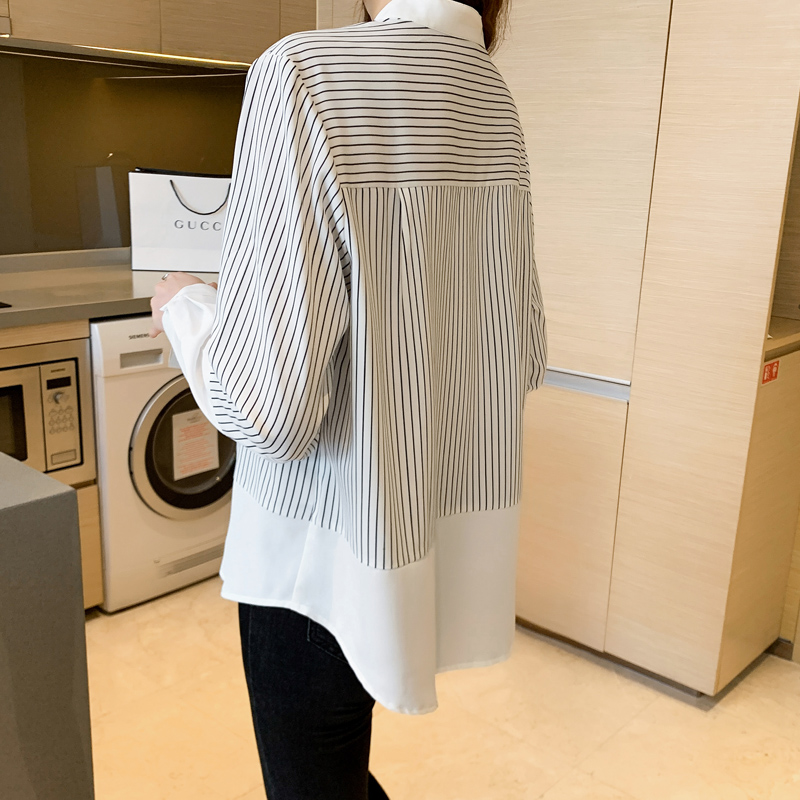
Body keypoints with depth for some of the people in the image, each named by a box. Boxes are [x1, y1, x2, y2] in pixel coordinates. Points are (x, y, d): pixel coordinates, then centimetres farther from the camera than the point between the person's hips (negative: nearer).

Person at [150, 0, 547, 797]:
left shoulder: (306, 74, -20)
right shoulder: (495, 100, 1)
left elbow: (269, 404, -24)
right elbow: (525, 357, 6)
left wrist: (184, 307, -4)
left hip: (331, 552, -6)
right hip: (457, 528, 7)